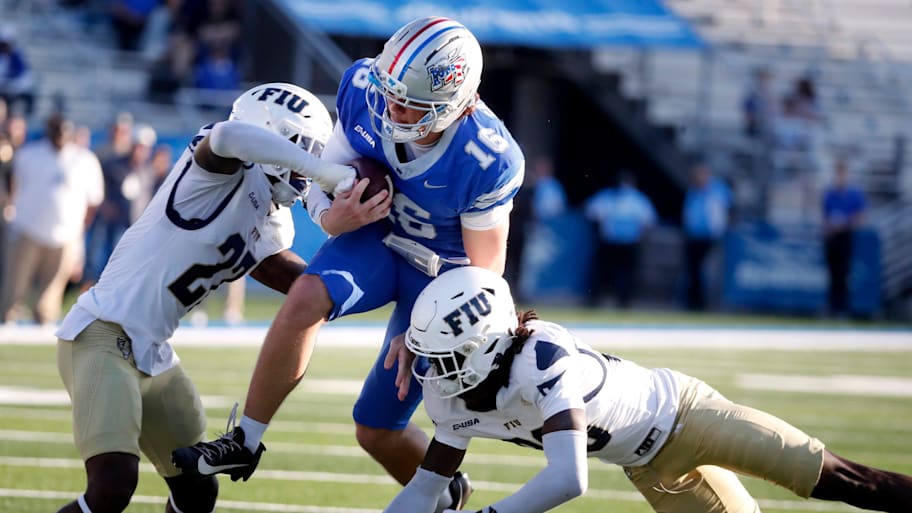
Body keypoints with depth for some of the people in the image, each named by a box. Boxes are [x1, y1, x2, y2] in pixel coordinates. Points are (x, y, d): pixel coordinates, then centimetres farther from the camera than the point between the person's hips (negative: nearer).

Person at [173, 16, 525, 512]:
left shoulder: (486, 161, -32)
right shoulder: (364, 90, -22)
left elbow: (483, 271, -19)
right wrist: (334, 217, -30)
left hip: (443, 274, -3)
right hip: (377, 235, 3)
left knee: (376, 430, 2)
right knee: (305, 299, -31)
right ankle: (244, 441, -16)